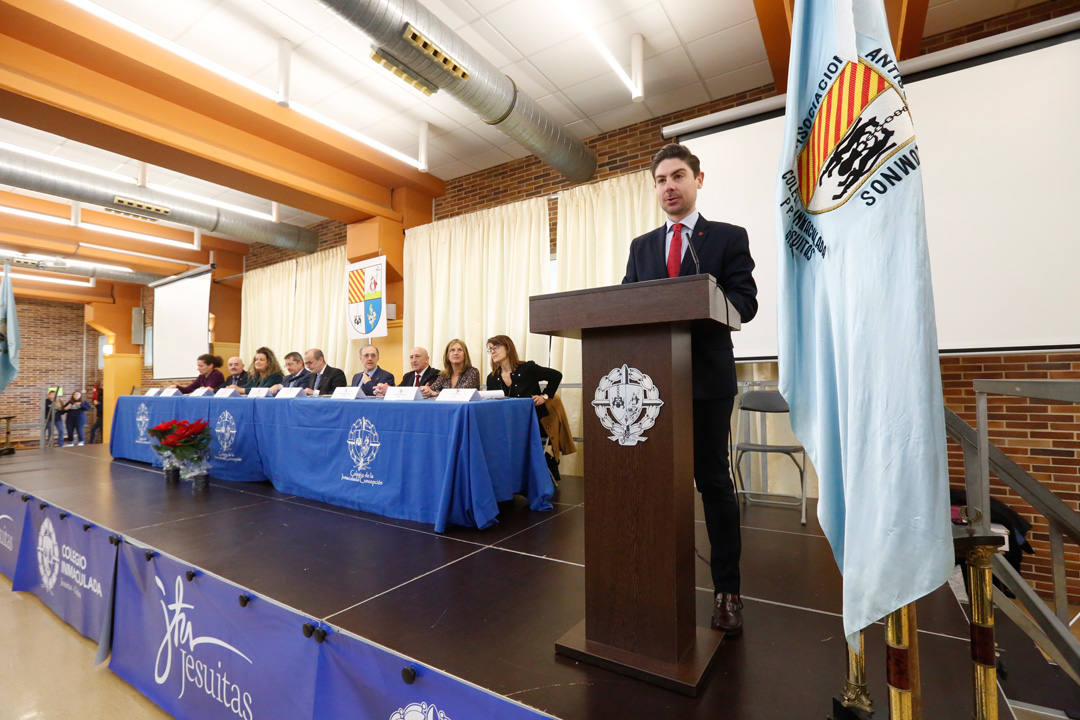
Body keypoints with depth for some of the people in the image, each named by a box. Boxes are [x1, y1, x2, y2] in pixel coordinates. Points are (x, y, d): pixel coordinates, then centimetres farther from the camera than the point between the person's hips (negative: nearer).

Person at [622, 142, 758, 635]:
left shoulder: (729, 237, 5)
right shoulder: (641, 246, 15)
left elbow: (744, 303, -6)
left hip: (707, 376, -3)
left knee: (714, 480, 5)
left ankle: (727, 590, 19)